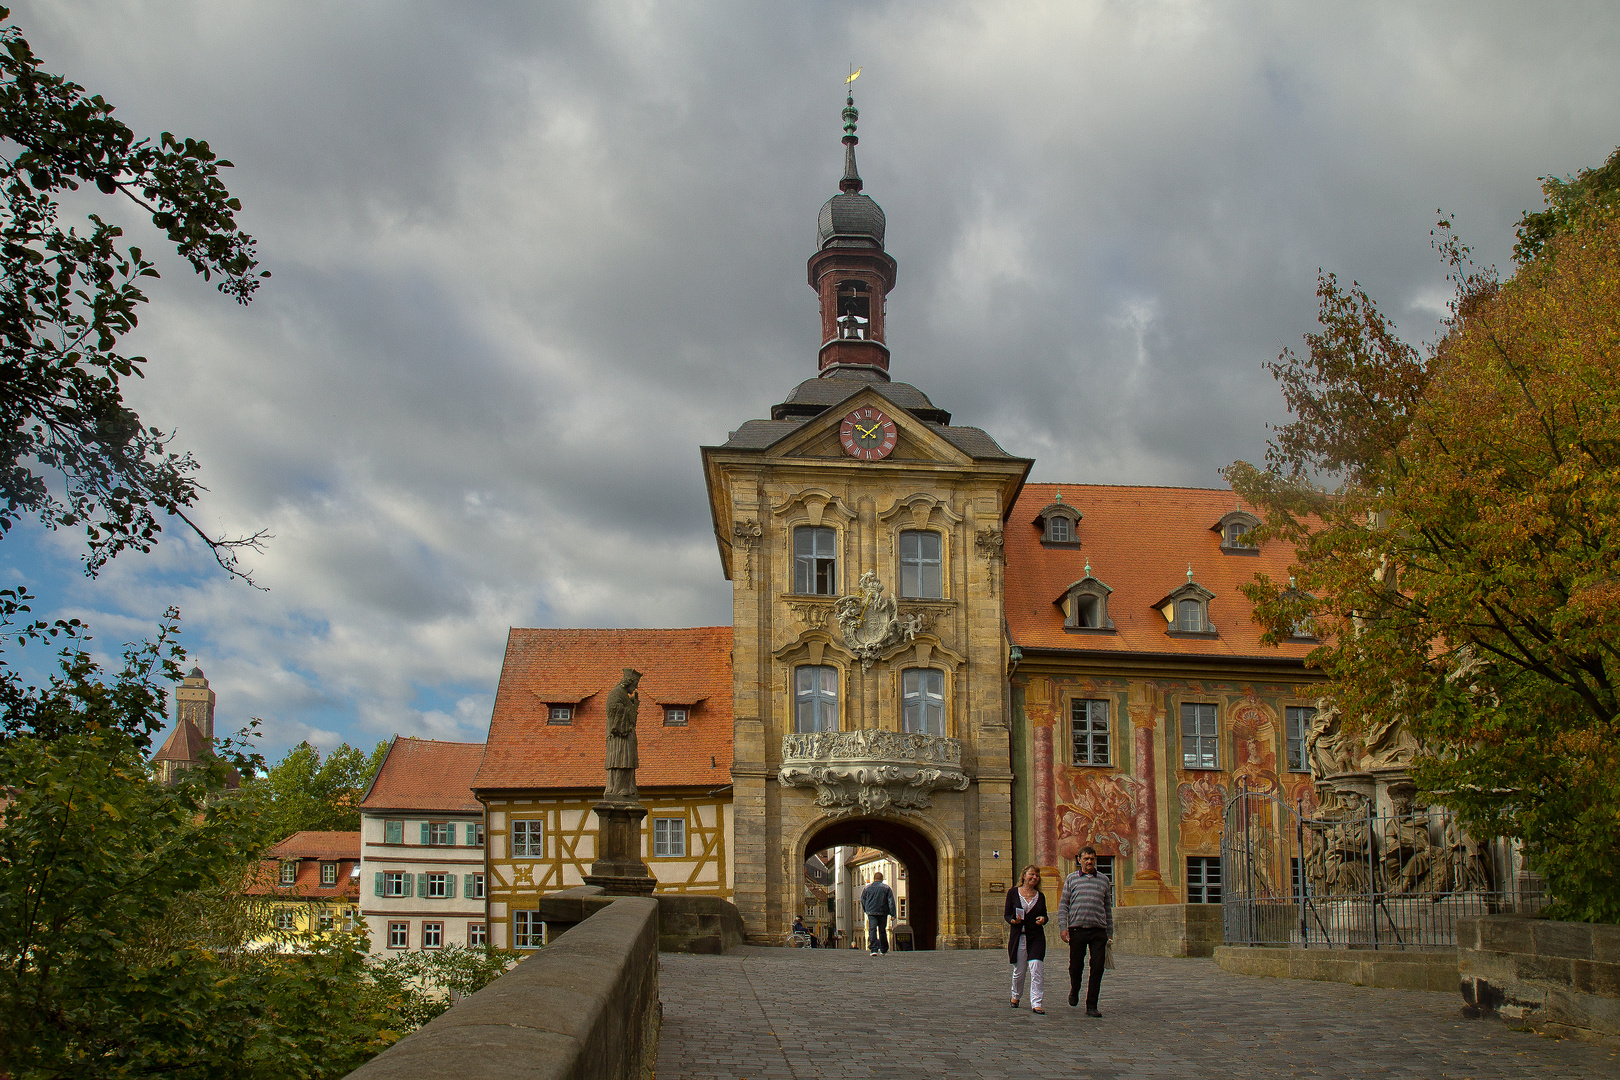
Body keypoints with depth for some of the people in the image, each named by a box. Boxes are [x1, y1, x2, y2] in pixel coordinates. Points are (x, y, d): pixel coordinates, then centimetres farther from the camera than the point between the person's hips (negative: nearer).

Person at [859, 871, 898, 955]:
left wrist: (866, 910, 27)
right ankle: (884, 949, 23)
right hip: (883, 913, 1)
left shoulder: (867, 888, 7)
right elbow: (891, 901, -2)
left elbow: (862, 900, 13)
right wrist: (893, 913, -3)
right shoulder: (886, 888, 4)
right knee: (882, 931, 13)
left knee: (872, 930, -7)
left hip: (871, 912, -1)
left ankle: (873, 949, -20)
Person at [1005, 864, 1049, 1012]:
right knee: (1019, 970, 8)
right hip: (1018, 936, -1)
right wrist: (1013, 921, -17)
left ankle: (1036, 1003, -11)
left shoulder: (1040, 896, 8)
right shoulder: (1013, 892, 1)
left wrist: (1043, 919, -7)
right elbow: (1007, 914, 4)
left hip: (1036, 936, 1)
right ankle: (1015, 996, 35)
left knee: (1036, 968, -13)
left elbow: (1044, 915, 16)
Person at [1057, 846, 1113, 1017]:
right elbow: (1063, 905, 7)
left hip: (1098, 932, 1)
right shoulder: (1072, 879, 8)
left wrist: (1110, 933, 16)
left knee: (1097, 969, -4)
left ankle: (1091, 1006, 3)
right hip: (1077, 930, -1)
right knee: (1076, 966, 5)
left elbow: (1108, 908, 18)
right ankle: (1074, 990, 36)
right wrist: (1063, 927, -4)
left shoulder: (1104, 880, 13)